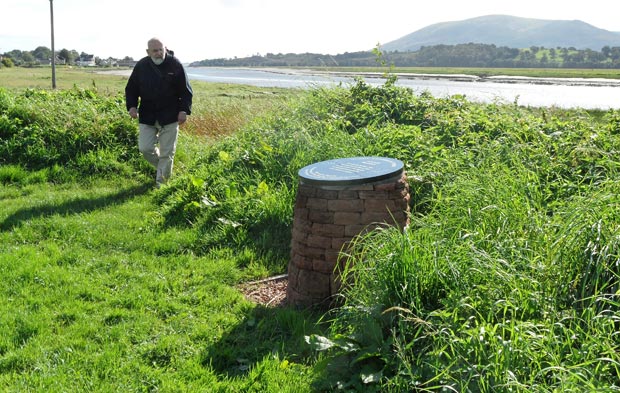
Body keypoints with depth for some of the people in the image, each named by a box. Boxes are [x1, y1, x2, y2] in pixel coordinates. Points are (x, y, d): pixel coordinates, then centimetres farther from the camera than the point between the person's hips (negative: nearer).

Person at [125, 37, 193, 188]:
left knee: (167, 152, 1)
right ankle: (162, 167, 26)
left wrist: (184, 110, -10)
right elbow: (131, 88, 10)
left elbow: (185, 90, -2)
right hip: (147, 115, 3)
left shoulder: (175, 65, -6)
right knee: (145, 148, -2)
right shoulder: (141, 66, 0)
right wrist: (132, 106, -5)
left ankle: (161, 182, 14)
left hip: (170, 116, -2)